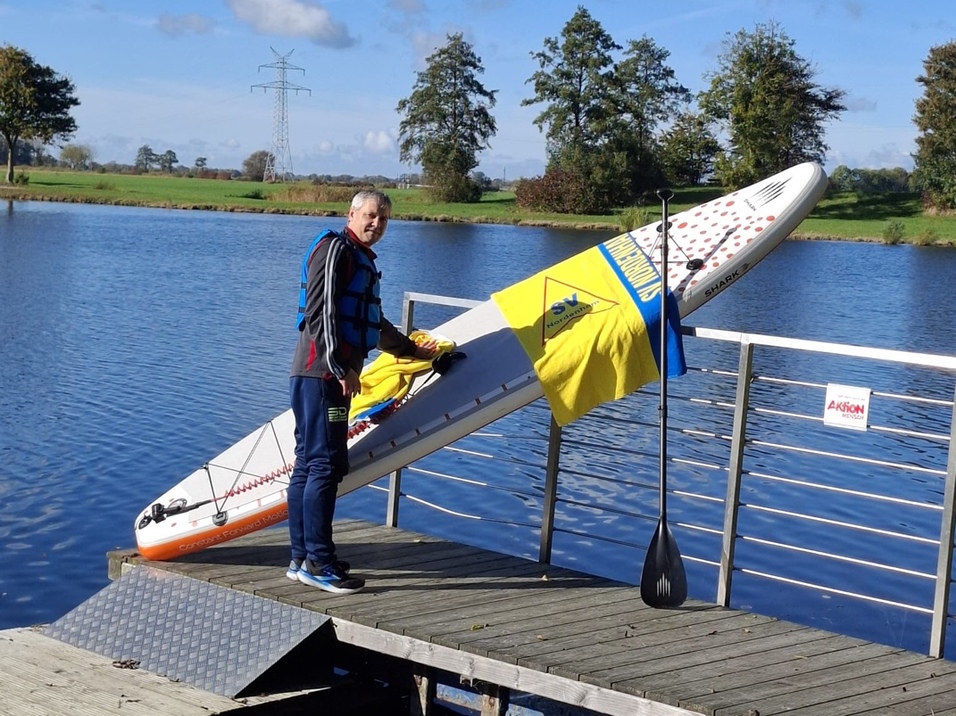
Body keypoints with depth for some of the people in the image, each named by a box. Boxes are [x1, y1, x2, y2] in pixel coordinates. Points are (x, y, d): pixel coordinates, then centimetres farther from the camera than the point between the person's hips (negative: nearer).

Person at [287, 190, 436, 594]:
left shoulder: (363, 261, 24)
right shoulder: (335, 249, -7)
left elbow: (374, 324, 36)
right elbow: (320, 312, -16)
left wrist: (413, 350, 45)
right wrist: (342, 368, -20)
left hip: (333, 375, 10)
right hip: (322, 373, -10)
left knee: (309, 464, 10)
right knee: (326, 464, -11)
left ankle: (302, 560, 14)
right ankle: (318, 562, -8)